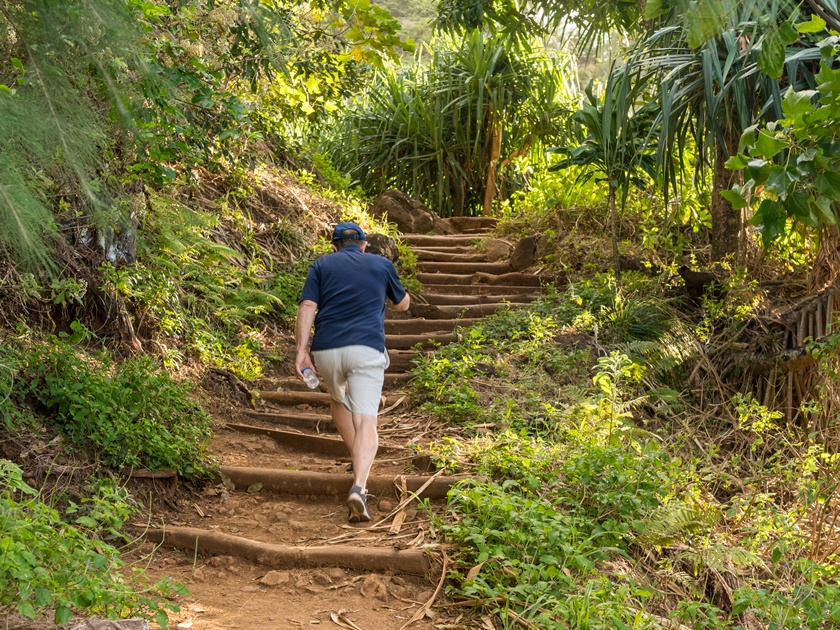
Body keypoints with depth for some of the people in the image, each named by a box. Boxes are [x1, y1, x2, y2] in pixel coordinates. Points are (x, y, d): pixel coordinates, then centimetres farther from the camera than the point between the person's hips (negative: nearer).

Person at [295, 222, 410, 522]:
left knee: (338, 401, 31)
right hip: (367, 348, -2)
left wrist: (301, 350, -3)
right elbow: (403, 304, 31)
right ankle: (358, 486, -29)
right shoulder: (382, 264, 17)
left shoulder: (321, 265, 15)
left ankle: (358, 458, 37)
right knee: (366, 422, -9)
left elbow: (307, 307, 1)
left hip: (326, 350, 2)